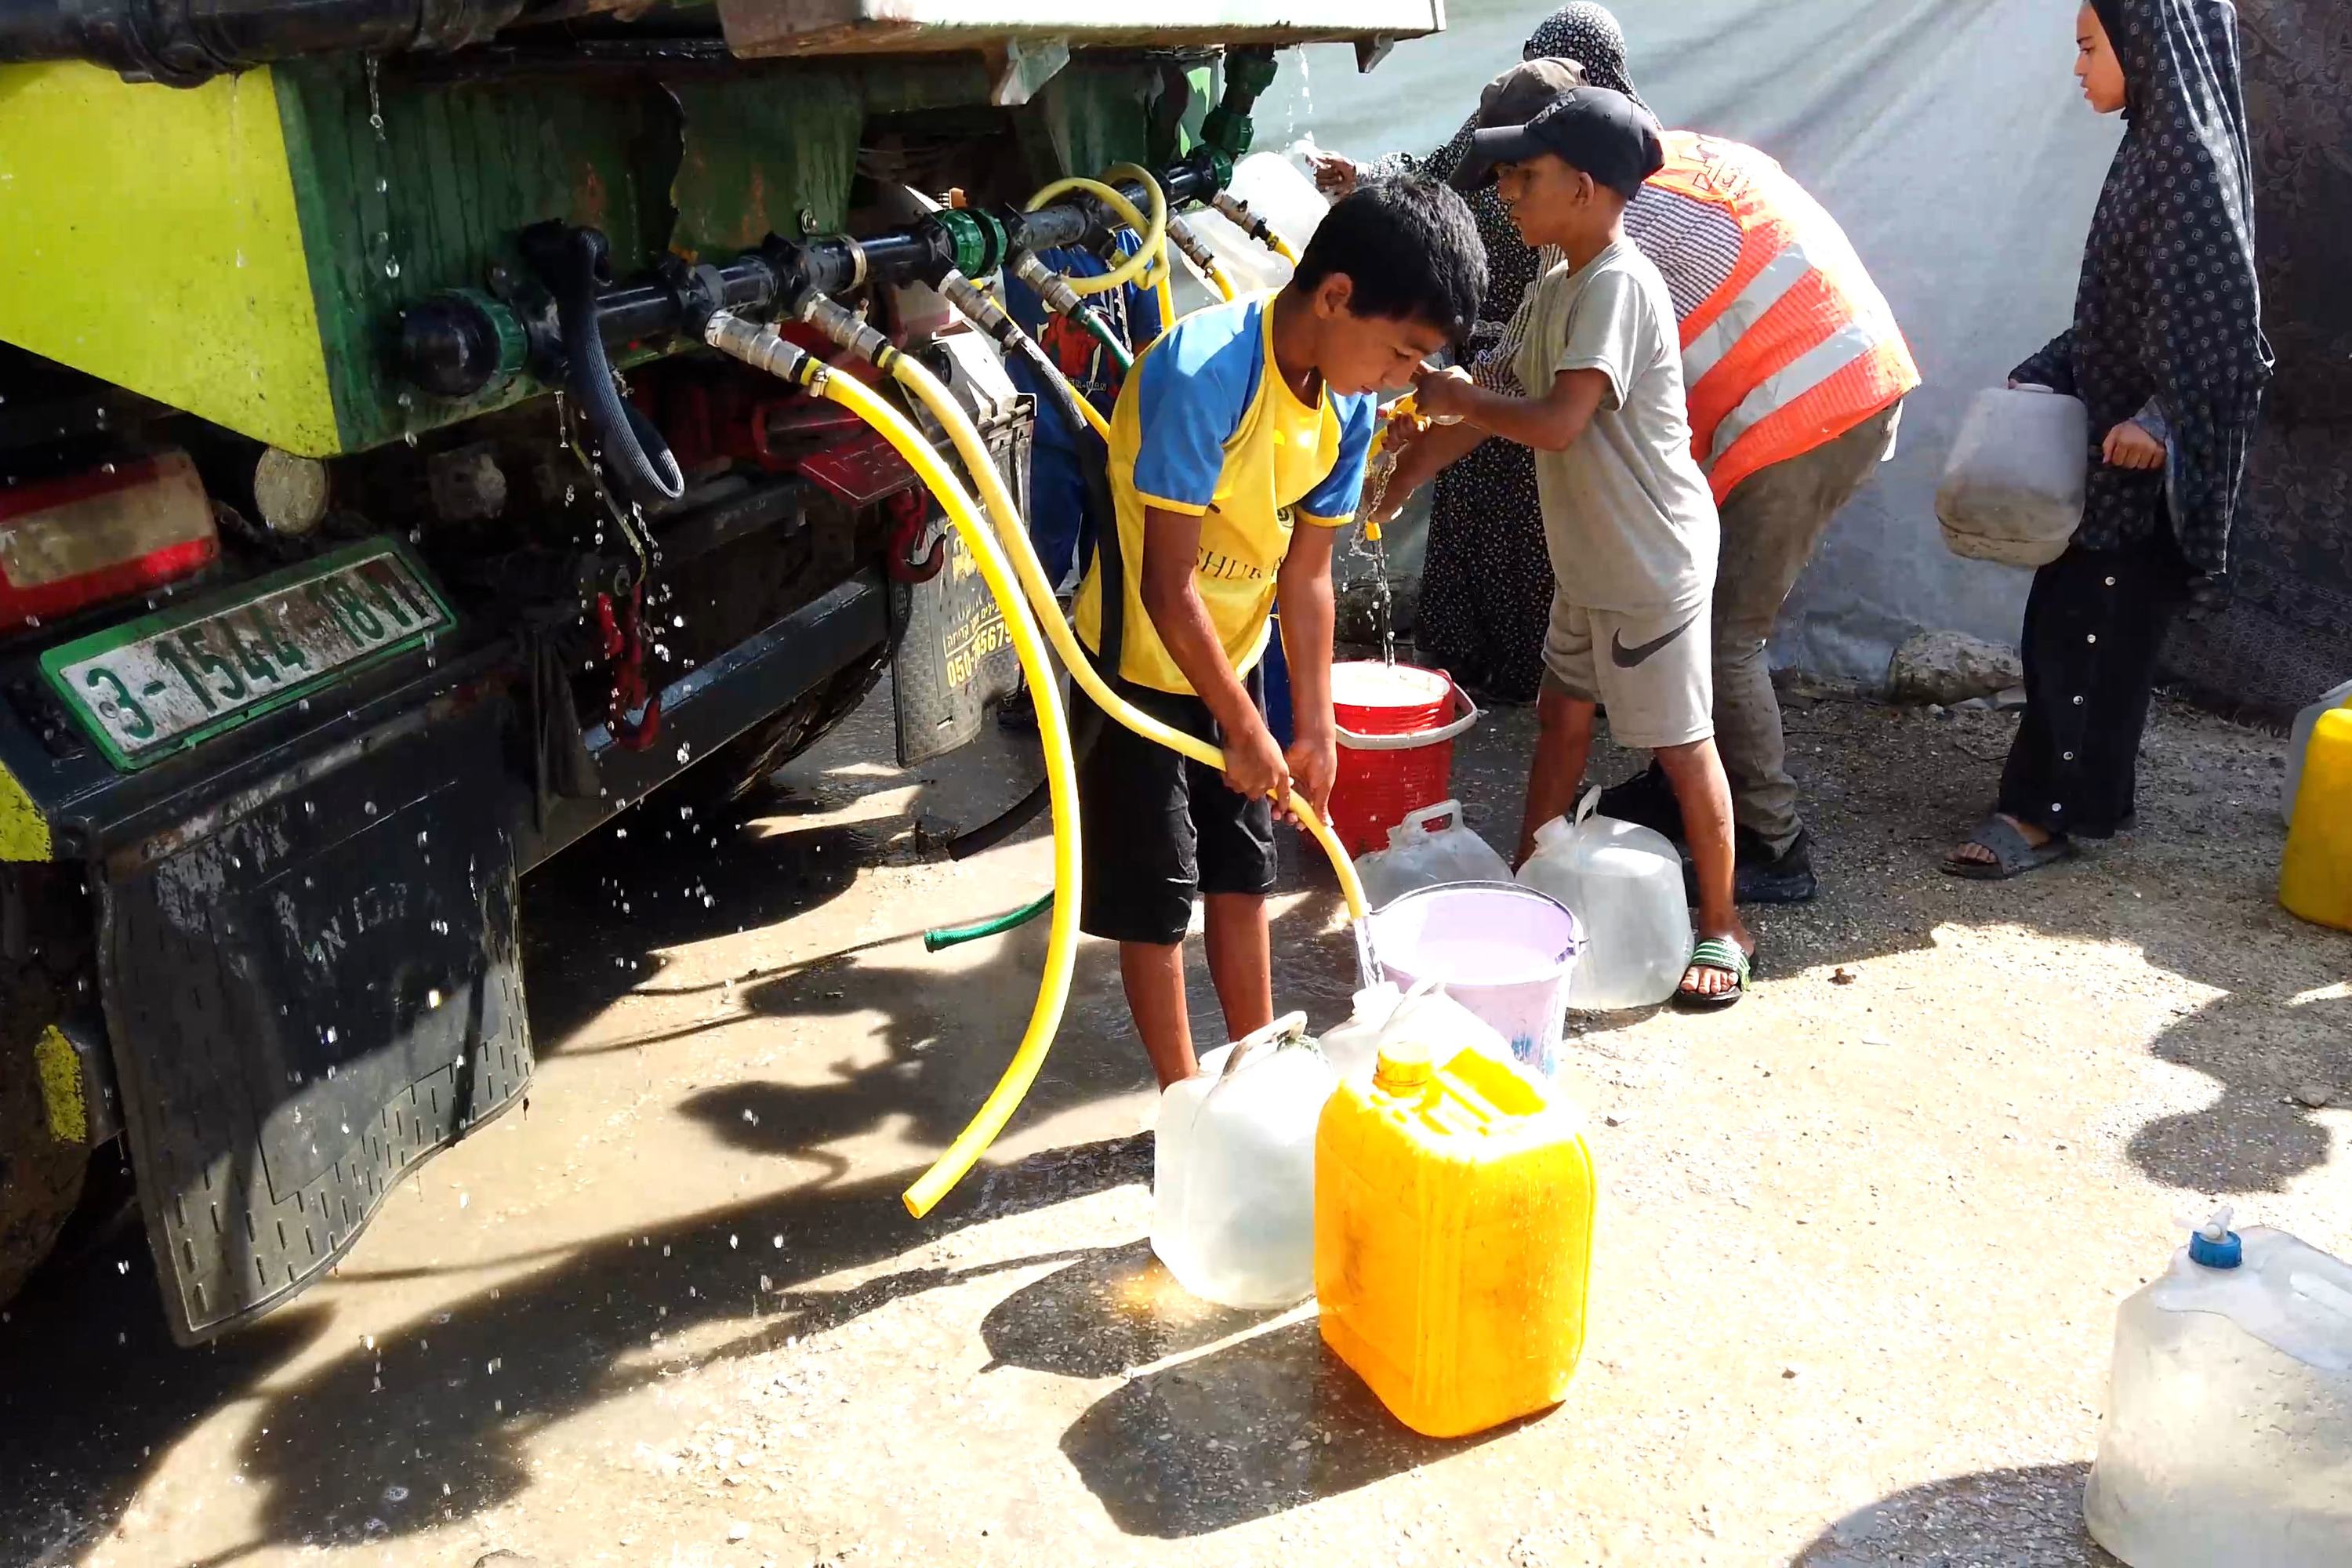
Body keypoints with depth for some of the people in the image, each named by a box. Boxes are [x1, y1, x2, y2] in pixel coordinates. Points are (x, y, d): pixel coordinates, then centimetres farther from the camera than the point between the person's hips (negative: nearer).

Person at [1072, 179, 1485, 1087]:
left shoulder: (1348, 406, -7)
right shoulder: (1204, 375, -30)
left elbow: (1306, 571, 0)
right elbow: (1167, 581, -28)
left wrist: (1314, 728, 0)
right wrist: (1244, 728, -20)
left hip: (1229, 656, 7)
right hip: (1141, 667, -7)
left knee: (1242, 872, 15)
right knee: (1156, 896, 3)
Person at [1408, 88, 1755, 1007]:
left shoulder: (1618, 285, -22)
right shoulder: (1557, 287, 8)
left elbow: (1558, 421, -31)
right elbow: (1522, 405, 15)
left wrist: (1455, 397, -18)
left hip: (1653, 563, -10)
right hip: (1587, 562, 10)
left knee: (1681, 745, 1)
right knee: (1562, 716, 19)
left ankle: (1722, 925, 16)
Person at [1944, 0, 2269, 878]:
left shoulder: (2192, 155, -16)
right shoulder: (2153, 147, 12)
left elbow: (2221, 312, -22)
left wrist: (2159, 420, -29)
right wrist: (2042, 375, 17)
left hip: (2145, 453, -9)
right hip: (2112, 431, 9)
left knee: (2092, 628, -2)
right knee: (2069, 621, 12)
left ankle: (2049, 812, 7)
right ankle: (2078, 793, 23)